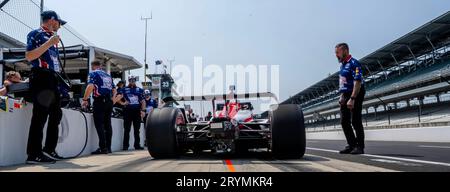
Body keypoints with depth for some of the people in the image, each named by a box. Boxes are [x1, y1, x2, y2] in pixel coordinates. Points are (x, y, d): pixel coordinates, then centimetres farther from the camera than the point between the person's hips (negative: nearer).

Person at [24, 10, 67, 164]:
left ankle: (49, 150, 16)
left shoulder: (52, 39, 23)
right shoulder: (35, 34, -1)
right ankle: (34, 154, -7)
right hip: (41, 78, -9)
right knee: (40, 116, -11)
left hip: (53, 79, 9)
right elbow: (29, 56, -15)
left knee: (56, 115, 9)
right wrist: (49, 43, -15)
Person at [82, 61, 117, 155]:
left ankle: (103, 148, -10)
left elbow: (90, 86, -15)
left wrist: (85, 99, -10)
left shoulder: (93, 73, 2)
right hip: (109, 102, 6)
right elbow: (114, 90, 19)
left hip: (99, 101, -6)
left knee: (99, 124, -5)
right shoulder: (108, 75, 21)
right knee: (107, 124, 10)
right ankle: (108, 147, 12)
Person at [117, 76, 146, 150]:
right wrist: (122, 103, -8)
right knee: (127, 129, 0)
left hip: (137, 111, 2)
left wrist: (143, 110, -2)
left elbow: (143, 101, 8)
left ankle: (137, 145, 12)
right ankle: (125, 146, 5)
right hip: (128, 111, -2)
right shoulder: (124, 90, 7)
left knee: (137, 129, 6)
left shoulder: (139, 90, 11)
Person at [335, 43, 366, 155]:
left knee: (356, 121, -5)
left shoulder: (354, 63, -14)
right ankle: (352, 145, 18)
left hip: (355, 95, -9)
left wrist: (352, 99, -27)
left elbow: (358, 82, -22)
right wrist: (342, 96, 14)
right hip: (346, 95, 9)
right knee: (344, 121, 9)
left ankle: (360, 147, 4)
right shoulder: (342, 65, 15)